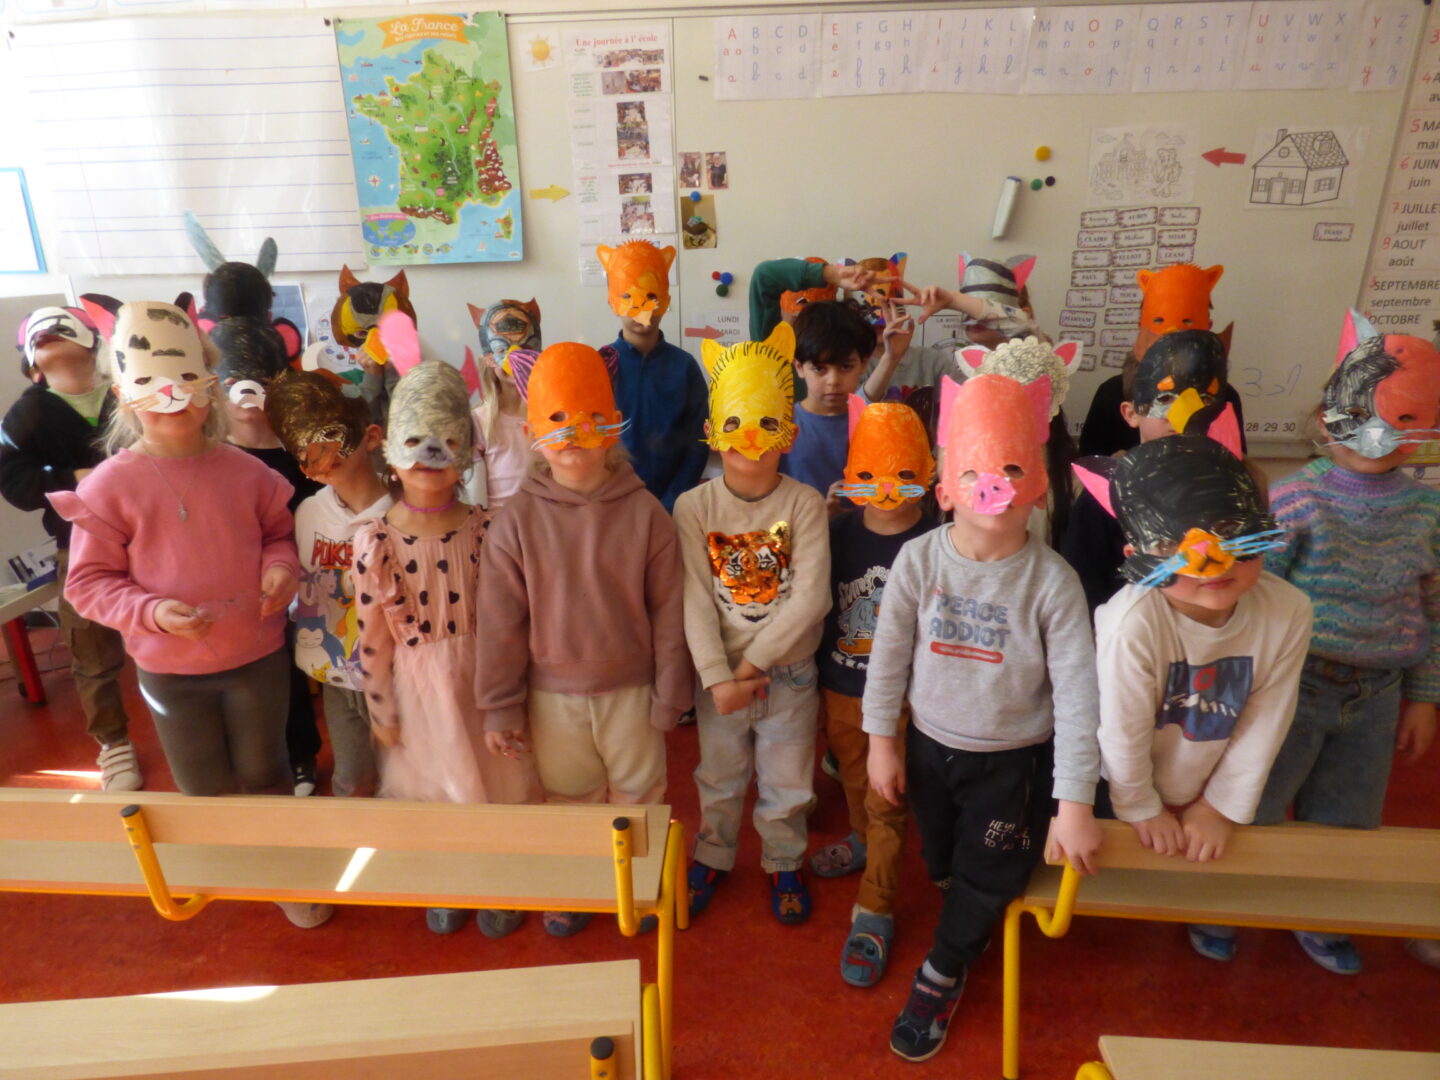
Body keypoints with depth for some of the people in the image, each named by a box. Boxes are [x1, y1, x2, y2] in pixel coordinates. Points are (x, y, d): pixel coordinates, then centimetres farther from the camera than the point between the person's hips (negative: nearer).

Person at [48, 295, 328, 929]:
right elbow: (88, 583, -8)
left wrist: (280, 565, -14)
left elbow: (279, 531, 8)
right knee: (207, 792, 18)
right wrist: (152, 611, -24)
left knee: (265, 778, 18)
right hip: (170, 668, -1)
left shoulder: (245, 471, -6)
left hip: (258, 655, 1)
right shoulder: (109, 485, -12)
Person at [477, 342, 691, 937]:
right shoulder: (519, 519, -11)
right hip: (553, 693, 1)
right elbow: (502, 621, -6)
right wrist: (500, 707, -4)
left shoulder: (644, 512, -11)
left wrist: (670, 695, -3)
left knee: (639, 797, 18)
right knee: (567, 799, 21)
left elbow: (668, 610, -6)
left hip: (631, 689, 0)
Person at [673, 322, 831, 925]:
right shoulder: (694, 507, -10)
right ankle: (714, 857, 46)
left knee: (786, 784, 17)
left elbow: (810, 598, -18)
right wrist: (718, 678, -19)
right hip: (719, 674, 1)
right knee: (719, 779, 21)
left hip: (789, 672, 0)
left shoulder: (804, 505, -12)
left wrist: (753, 662, -19)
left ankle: (783, 863, 43)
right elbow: (696, 601, -13)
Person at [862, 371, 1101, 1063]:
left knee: (988, 878, 13)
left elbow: (1077, 694, -19)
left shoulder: (1052, 580, -20)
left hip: (1015, 760, -2)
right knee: (941, 864, 24)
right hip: (930, 746, 2)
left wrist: (1074, 802, -20)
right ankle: (964, 927, 58)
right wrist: (882, 741, -2)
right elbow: (888, 655, -7)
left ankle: (942, 973, 42)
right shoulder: (920, 559, -16)